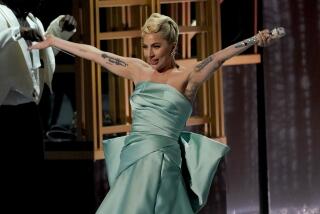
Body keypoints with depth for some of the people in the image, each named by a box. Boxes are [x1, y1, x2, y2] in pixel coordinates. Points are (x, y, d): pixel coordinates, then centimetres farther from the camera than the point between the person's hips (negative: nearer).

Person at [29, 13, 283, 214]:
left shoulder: (187, 77, 1)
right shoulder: (138, 70, 15)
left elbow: (219, 57, -14)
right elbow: (92, 53, 21)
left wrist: (255, 40, -29)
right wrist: (53, 42, 29)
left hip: (159, 161, -5)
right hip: (132, 161, 5)